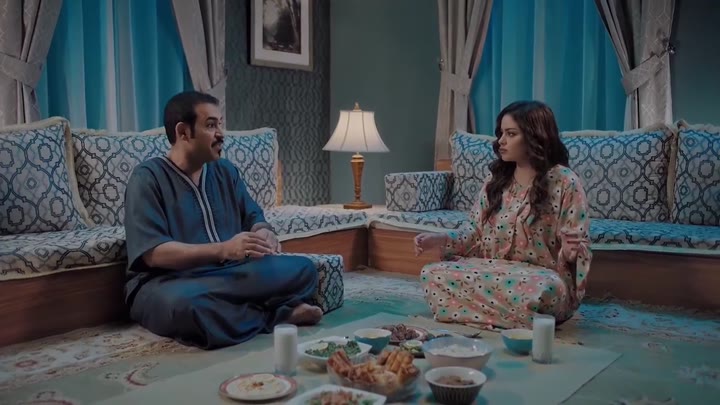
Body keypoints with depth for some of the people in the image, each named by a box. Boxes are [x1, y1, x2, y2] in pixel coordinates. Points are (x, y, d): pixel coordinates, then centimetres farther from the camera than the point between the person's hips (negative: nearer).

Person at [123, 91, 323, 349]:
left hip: (229, 275, 5)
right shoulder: (148, 178, -7)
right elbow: (153, 253, -18)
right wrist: (224, 250, -28)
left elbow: (254, 219, 12)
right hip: (168, 282, -4)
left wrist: (264, 233, -14)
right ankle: (276, 314, -19)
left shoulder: (226, 172, 12)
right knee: (183, 304, -40)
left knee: (302, 269, -13)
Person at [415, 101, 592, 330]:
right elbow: (477, 232, 12)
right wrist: (441, 239, -2)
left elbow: (577, 246, -6)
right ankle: (515, 316, -11)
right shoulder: (496, 179, 9)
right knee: (432, 275, -18)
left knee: (542, 291, -43)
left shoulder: (565, 183, -6)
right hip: (493, 271, 6)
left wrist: (570, 252, -29)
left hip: (542, 278, -5)